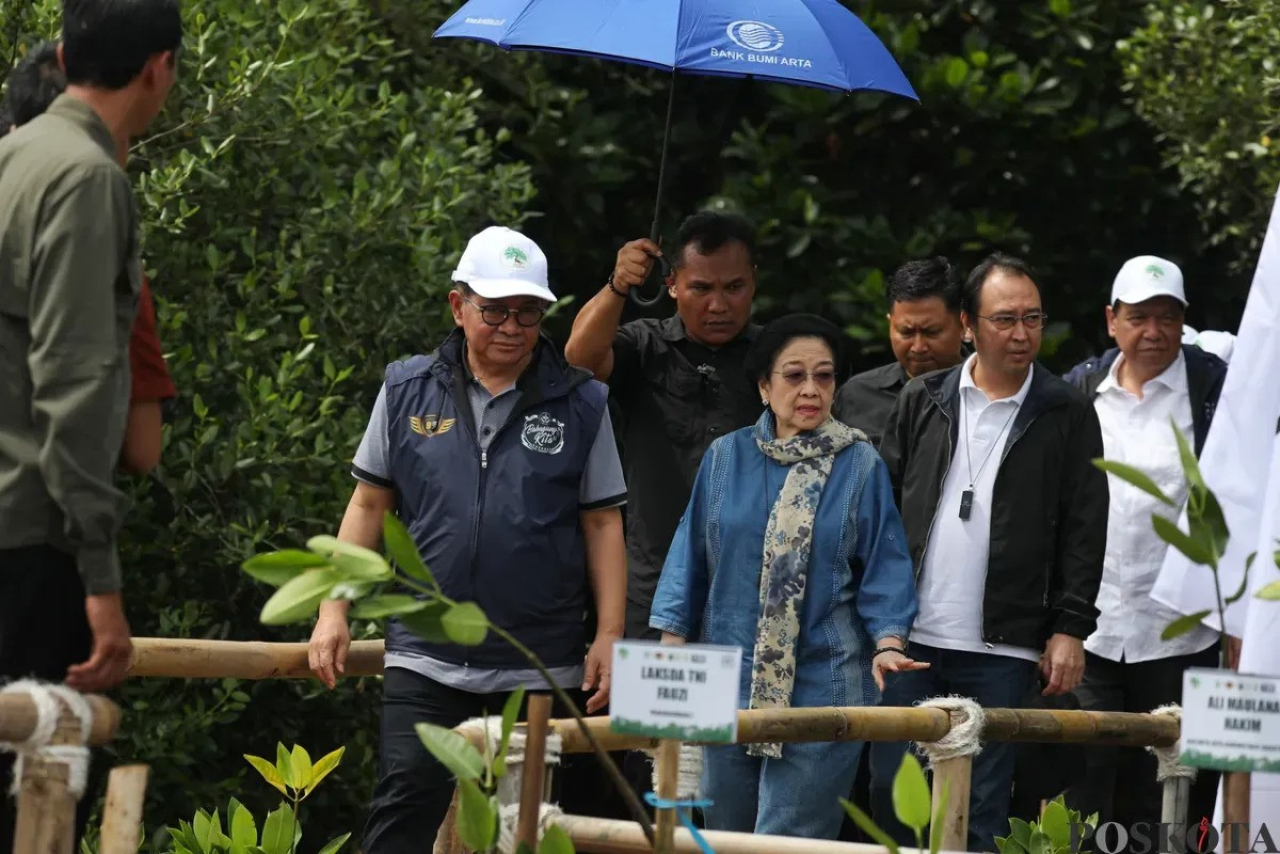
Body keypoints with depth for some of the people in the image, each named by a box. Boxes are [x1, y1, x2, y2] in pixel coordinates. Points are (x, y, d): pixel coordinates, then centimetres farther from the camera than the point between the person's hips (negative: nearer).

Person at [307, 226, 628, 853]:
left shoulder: (580, 404, 3)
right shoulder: (407, 391, 5)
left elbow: (602, 524, 5)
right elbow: (369, 505, 10)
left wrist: (610, 636, -1)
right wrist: (333, 610, 3)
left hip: (543, 668, 0)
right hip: (425, 656, 0)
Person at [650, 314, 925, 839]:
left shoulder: (860, 466, -1)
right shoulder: (726, 459, 5)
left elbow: (884, 567, -1)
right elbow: (691, 558, 9)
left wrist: (888, 643, -15)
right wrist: (672, 647, 5)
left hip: (821, 683, -3)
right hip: (729, 678, 3)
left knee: (790, 840, -6)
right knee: (725, 833, 13)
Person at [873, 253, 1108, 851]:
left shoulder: (1067, 416, 3)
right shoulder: (922, 402, 9)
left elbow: (1084, 531, 2)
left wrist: (1071, 628, -4)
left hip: (1002, 648, -2)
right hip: (910, 639, 2)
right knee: (892, 795, 4)